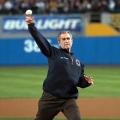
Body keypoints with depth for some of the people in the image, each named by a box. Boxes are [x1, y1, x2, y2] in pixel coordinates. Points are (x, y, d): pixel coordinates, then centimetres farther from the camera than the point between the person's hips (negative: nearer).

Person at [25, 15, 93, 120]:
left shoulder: (77, 62, 20)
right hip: (50, 98, -3)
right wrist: (31, 25, -23)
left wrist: (87, 82, 1)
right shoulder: (54, 53, 6)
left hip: (69, 100, 3)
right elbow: (40, 39, -8)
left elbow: (80, 82, 25)